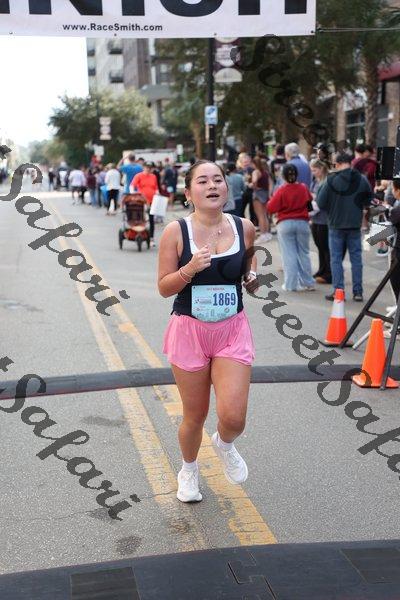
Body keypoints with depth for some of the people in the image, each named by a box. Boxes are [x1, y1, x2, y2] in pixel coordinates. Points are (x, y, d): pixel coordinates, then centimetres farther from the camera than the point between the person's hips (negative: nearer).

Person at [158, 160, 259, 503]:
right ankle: (189, 469, 42)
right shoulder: (176, 232, -9)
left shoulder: (244, 228, -2)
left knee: (233, 417, -10)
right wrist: (190, 268, -23)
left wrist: (255, 277, -12)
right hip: (189, 331, -1)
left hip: (233, 332, 1)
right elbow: (164, 288, -6)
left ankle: (224, 444, 29)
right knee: (195, 416, 10)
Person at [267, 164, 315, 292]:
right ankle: (308, 283, 14)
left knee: (289, 255, 1)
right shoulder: (304, 188, 0)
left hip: (285, 224, -3)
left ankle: (290, 284, 0)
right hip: (302, 223, 3)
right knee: (304, 253, 12)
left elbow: (271, 208, -9)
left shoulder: (281, 191, -12)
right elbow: (310, 201, 16)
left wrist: (271, 201, 10)